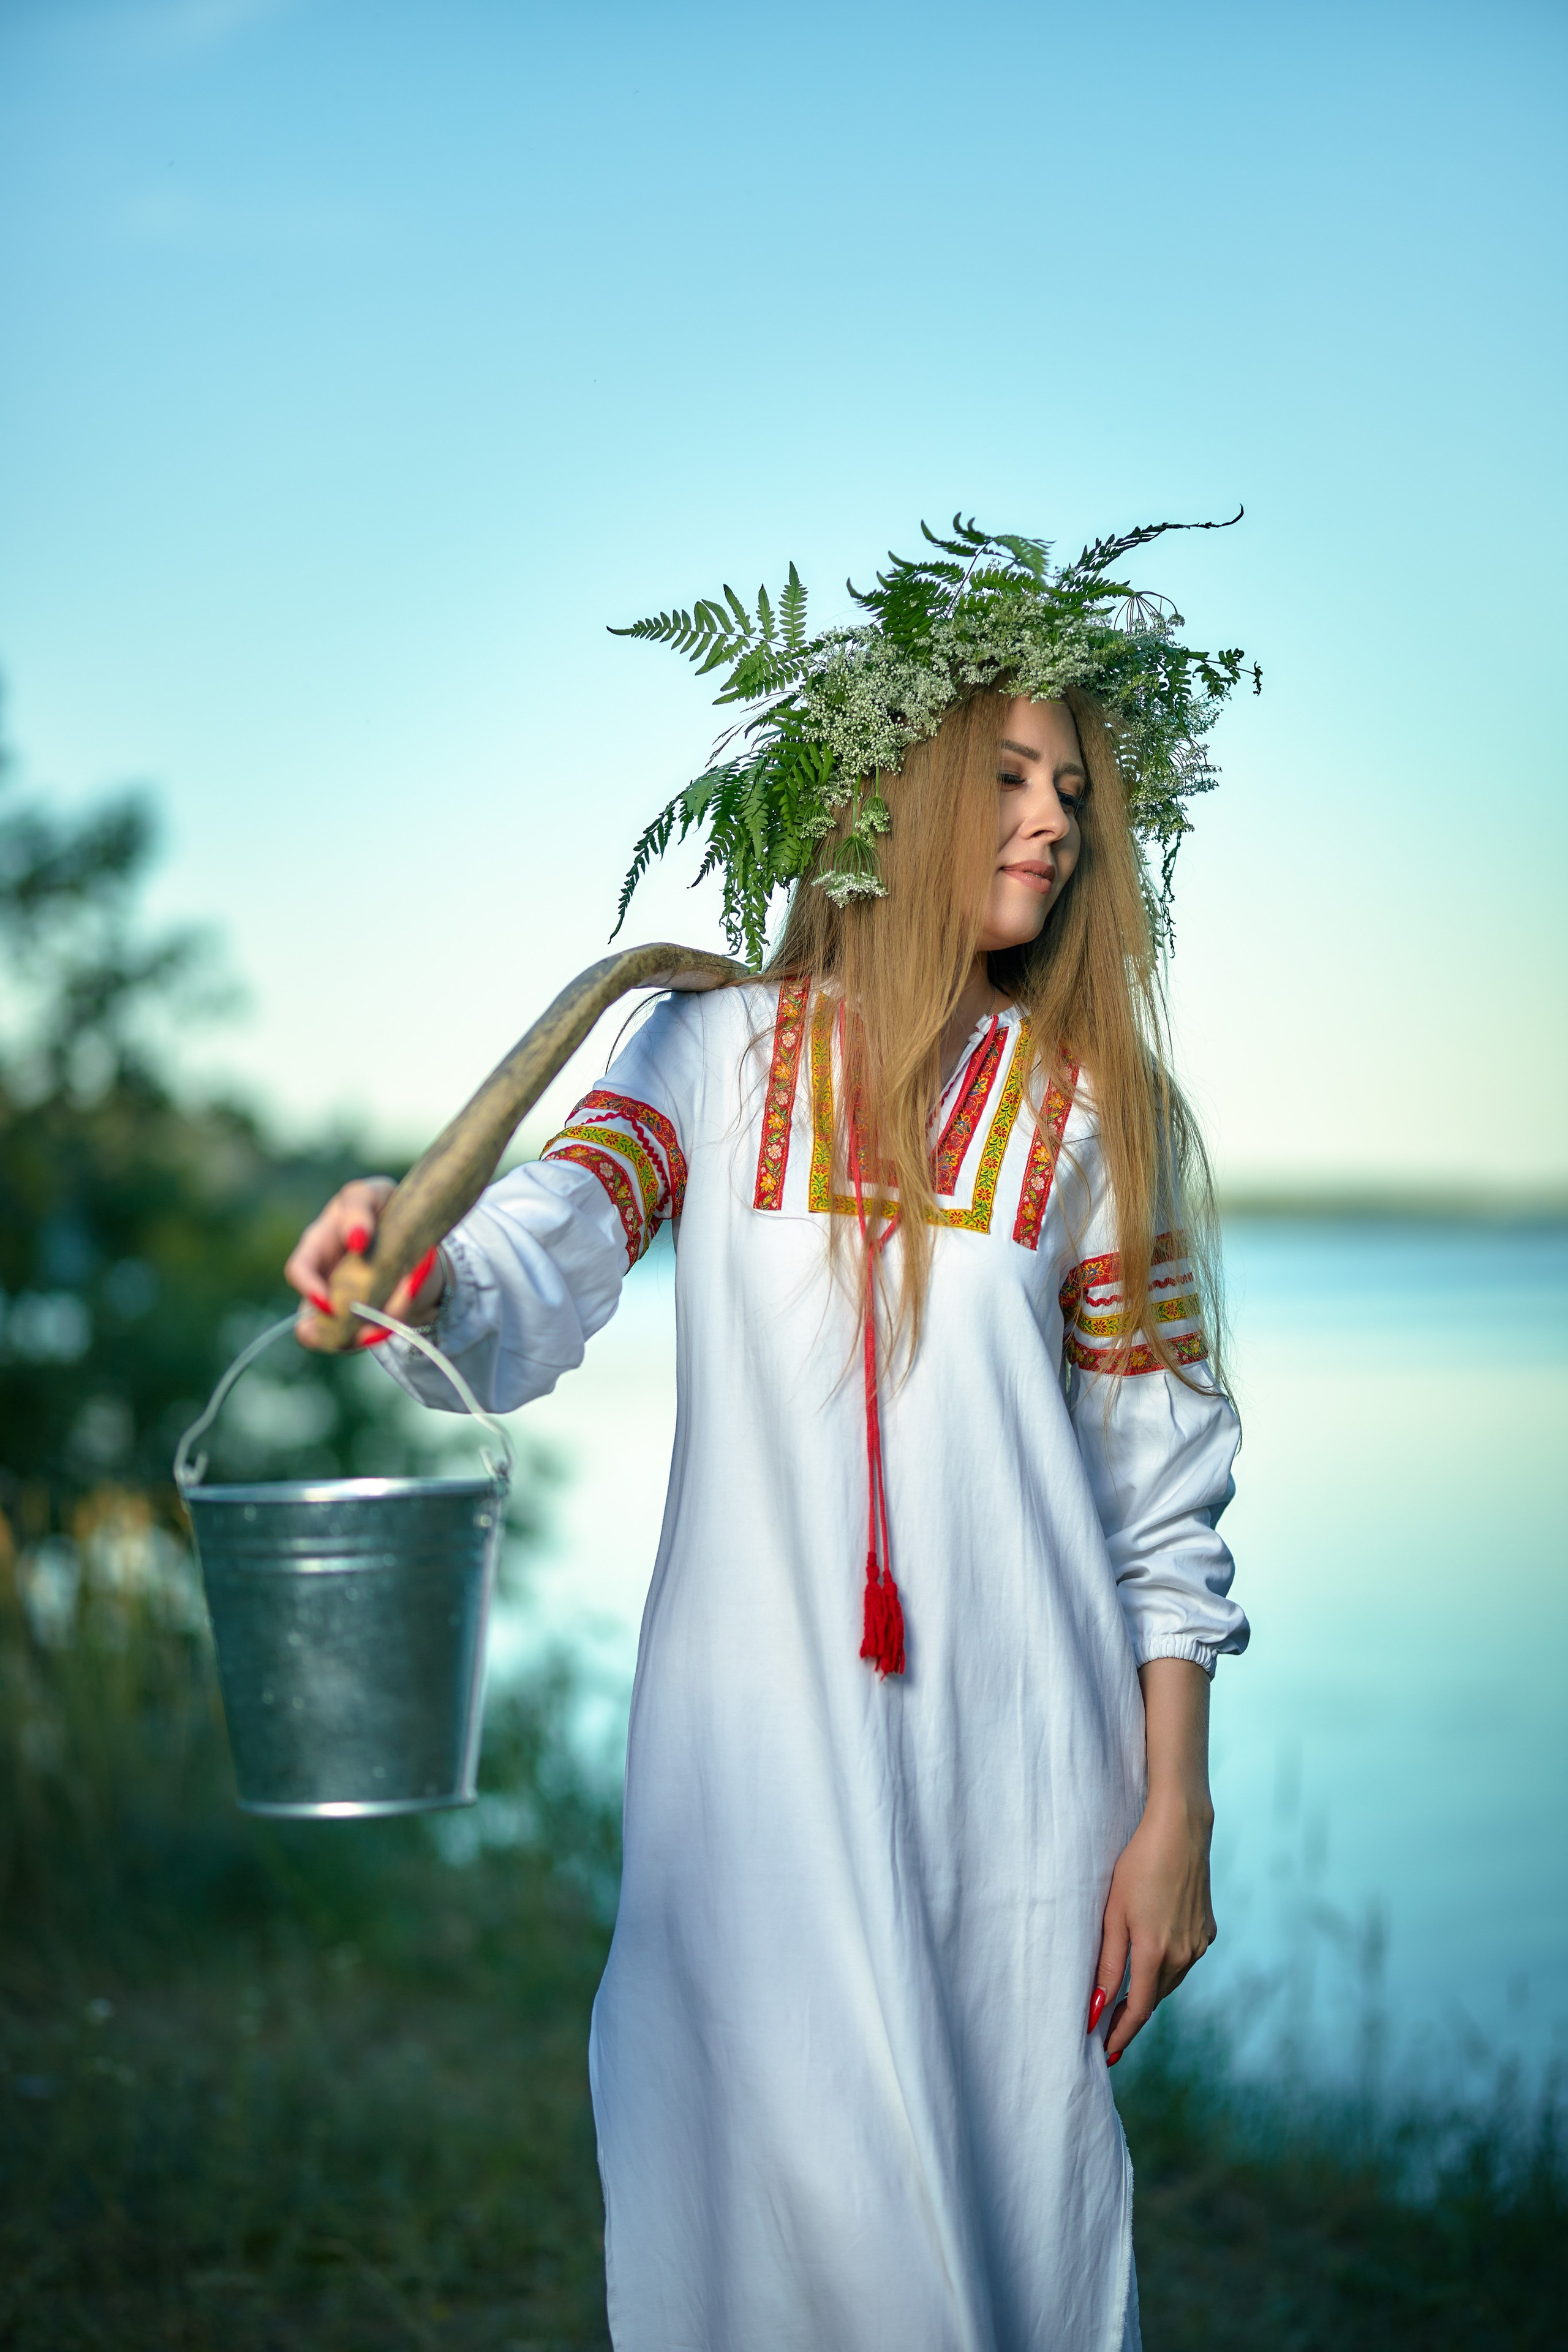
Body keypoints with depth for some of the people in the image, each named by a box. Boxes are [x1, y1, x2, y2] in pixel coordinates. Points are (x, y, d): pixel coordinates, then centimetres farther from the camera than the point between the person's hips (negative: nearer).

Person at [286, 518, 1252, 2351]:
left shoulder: (1092, 1106, 5)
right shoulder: (722, 1052, 4)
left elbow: (1163, 1496, 4)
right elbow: (535, 1280, -11)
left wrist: (1173, 1816, -1)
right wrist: (418, 1272, -34)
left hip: (1015, 1750, 1)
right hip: (759, 1735, 0)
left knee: (1016, 2200, 7)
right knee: (802, 2200, 1)